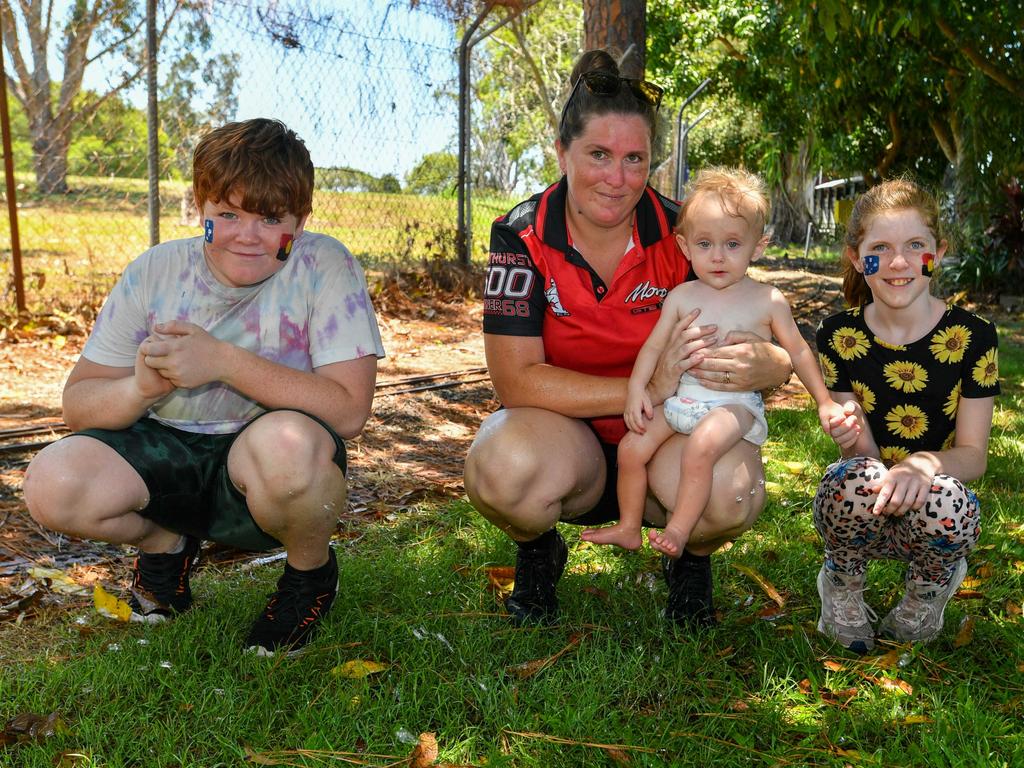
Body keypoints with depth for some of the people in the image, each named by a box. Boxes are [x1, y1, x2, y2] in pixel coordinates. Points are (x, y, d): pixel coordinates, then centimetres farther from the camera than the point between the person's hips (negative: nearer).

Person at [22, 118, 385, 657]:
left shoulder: (325, 268, -14)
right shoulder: (156, 272, -4)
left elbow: (348, 410, -24)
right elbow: (77, 403, -3)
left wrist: (224, 361, -30)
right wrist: (139, 388, -27)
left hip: (264, 472, -3)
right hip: (166, 454, 4)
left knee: (286, 440, -38)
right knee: (51, 485, -23)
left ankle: (312, 573, -3)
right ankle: (165, 542, 12)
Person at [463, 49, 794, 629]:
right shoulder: (521, 235, -12)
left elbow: (781, 355, -6)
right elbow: (516, 380, -20)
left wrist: (759, 367, -33)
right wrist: (647, 389, -28)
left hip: (669, 433, 1)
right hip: (566, 436, 0)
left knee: (733, 490, -32)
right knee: (505, 467, -35)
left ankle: (692, 561, 6)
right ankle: (538, 553, 3)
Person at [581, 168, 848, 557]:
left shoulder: (768, 301, -2)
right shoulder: (682, 296, 5)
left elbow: (797, 351, 8)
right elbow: (655, 343, 7)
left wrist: (824, 402, 10)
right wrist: (637, 387, -7)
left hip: (736, 403, -4)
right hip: (680, 398, 4)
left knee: (699, 449, -32)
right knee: (631, 447, -5)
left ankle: (678, 530, -19)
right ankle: (628, 528, 14)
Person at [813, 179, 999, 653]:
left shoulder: (973, 338, -7)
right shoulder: (839, 336, -5)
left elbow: (973, 455, -7)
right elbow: (865, 455, -6)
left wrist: (924, 464, -31)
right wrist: (853, 440, -31)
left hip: (932, 516, 0)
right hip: (862, 512, 0)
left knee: (945, 496, -35)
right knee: (862, 478, -35)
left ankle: (925, 595, 1)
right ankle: (843, 591, -2)